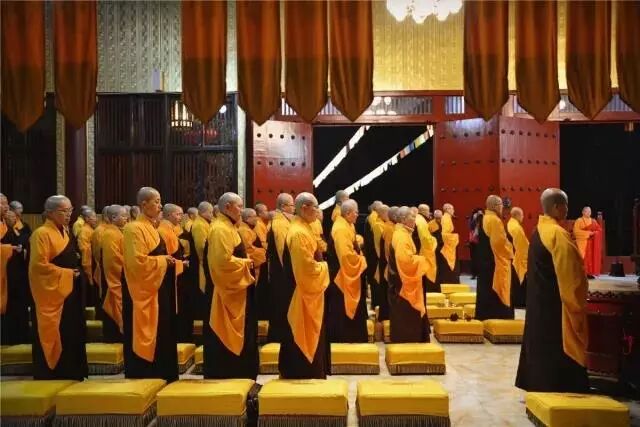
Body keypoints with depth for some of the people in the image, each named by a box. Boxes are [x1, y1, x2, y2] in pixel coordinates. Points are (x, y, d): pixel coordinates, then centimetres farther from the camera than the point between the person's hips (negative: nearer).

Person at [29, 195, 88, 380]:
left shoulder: (63, 232, 13)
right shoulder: (42, 234, -14)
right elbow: (40, 265, -21)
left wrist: (75, 271, 7)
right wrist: (67, 273, -16)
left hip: (68, 291, 9)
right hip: (52, 292, -9)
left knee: (69, 336, 13)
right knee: (53, 336, -1)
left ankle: (68, 374, 21)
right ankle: (50, 375, 9)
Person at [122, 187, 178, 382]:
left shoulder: (150, 227, 14)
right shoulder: (135, 229, -15)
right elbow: (137, 262, -24)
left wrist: (168, 261, 7)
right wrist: (163, 260, -15)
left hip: (157, 289, 10)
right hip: (144, 291, -10)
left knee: (160, 335, 13)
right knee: (145, 335, -3)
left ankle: (160, 376, 22)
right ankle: (143, 377, 6)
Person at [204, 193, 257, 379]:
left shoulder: (228, 227, 15)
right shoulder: (220, 229, -18)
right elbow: (224, 260, -26)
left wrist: (245, 260, 6)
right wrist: (245, 263, -13)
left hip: (233, 287, 11)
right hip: (226, 289, -11)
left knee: (234, 332, 15)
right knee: (225, 334, -2)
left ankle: (234, 375, 23)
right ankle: (225, 374, 6)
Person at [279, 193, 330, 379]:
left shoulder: (301, 229, 13)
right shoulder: (299, 233, -20)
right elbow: (307, 266, -25)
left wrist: (320, 265, 7)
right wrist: (324, 267, -9)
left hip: (308, 292, 11)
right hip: (304, 293, -11)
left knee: (308, 337, 16)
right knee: (305, 337, -2)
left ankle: (303, 374, 25)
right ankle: (306, 376, 7)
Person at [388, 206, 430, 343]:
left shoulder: (402, 234, 13)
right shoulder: (401, 236, -19)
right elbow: (406, 259, -31)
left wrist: (418, 259, 7)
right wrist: (422, 260, -16)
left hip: (405, 283, 11)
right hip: (404, 284, -11)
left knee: (407, 320, 16)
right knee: (405, 320, -3)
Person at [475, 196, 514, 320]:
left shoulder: (484, 219, 11)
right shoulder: (495, 220, -18)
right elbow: (500, 242, -22)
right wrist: (510, 252, -6)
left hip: (485, 261, 9)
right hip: (496, 262, -9)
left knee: (486, 291, 13)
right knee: (496, 294, -4)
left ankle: (484, 317, 17)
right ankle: (497, 318, -2)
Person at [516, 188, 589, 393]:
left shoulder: (538, 231, 10)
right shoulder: (558, 234, -19)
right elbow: (570, 273, -19)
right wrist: (577, 302, -10)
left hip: (539, 301, 9)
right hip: (555, 304, -9)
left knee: (542, 346, 15)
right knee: (557, 351, -2)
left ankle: (538, 385, 23)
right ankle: (555, 389, 3)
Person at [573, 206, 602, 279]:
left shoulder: (594, 221, 16)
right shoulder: (579, 221, -2)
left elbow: (599, 230, 11)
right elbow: (576, 231, -13)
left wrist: (593, 233, -11)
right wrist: (587, 233, -18)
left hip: (592, 243, 5)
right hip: (583, 242, -5)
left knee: (592, 257, 1)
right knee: (583, 258, -10)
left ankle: (590, 273, 4)